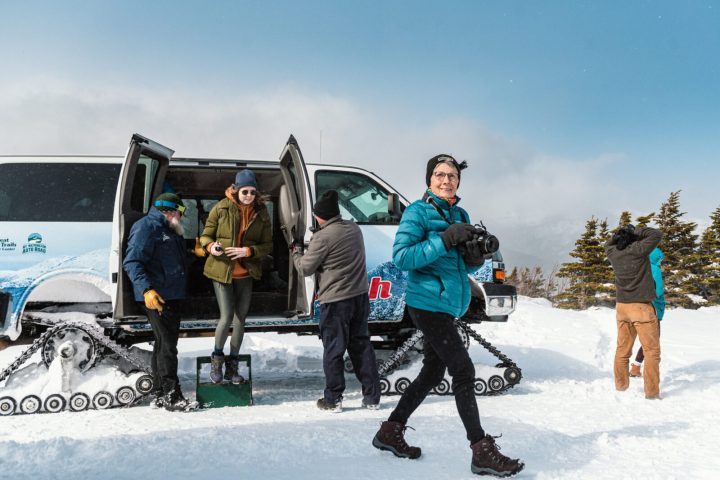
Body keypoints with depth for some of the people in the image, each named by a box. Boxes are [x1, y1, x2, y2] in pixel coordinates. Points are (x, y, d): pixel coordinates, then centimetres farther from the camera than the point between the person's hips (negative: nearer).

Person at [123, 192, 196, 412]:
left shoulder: (170, 231, 21)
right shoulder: (146, 227, -9)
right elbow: (132, 262, -19)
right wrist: (146, 289, -28)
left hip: (172, 295, 10)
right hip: (156, 297, -10)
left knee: (164, 343, 14)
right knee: (167, 345, -10)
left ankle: (160, 394, 22)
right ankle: (171, 396, -5)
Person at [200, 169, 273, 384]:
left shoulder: (261, 213, -2)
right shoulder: (221, 208, -8)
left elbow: (267, 245, -1)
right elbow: (205, 236, 0)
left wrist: (248, 251, -18)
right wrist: (211, 246, -22)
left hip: (246, 273, 3)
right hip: (222, 270, -3)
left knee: (240, 319, 10)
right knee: (226, 318, -8)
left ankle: (232, 365, 25)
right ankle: (217, 357, 19)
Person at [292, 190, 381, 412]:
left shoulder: (323, 237, -16)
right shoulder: (354, 228, 7)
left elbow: (305, 269, -7)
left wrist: (296, 252, 11)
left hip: (335, 301, -7)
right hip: (360, 296, 7)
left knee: (333, 350, 5)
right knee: (361, 345, 14)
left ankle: (333, 399, 14)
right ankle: (372, 396, 18)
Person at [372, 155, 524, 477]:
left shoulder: (461, 216, 14)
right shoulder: (417, 212, -8)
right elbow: (401, 257, -18)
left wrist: (476, 256, -5)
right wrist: (444, 240, -24)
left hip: (449, 305, 8)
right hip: (428, 303, -8)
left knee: (433, 373, 14)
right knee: (463, 372, -9)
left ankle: (390, 432, 28)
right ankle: (482, 452, 0)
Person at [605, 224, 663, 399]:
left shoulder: (613, 253, 2)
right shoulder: (638, 250, -15)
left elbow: (608, 244, 24)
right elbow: (657, 235, -7)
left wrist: (618, 234, 11)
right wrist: (637, 232, 0)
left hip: (622, 307, 6)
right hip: (641, 306, -6)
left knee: (622, 349, 12)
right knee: (652, 350, 2)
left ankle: (620, 386, 18)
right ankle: (652, 391, 2)